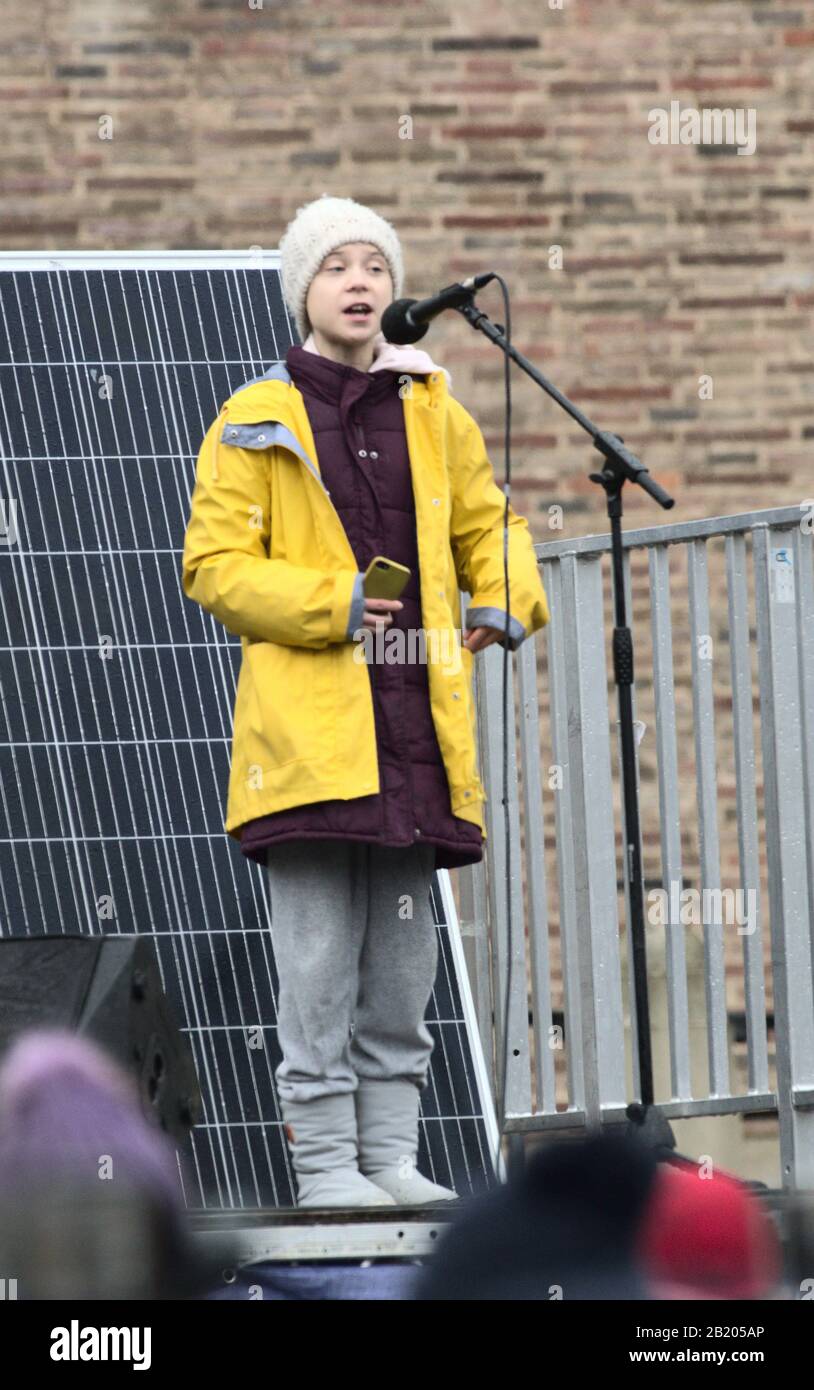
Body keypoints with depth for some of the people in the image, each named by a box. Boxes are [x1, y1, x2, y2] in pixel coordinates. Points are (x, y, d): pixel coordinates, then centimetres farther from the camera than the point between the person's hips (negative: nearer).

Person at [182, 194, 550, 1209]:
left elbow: (487, 527, 25)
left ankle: (391, 1155, 14)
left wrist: (508, 603, 4)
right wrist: (327, 604, -16)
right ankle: (324, 1162, -1)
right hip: (311, 722, -4)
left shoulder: (435, 415, 13)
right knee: (318, 961, -6)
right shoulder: (255, 422, 2)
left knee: (404, 959, 7)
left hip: (413, 722, 4)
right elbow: (213, 565, -3)